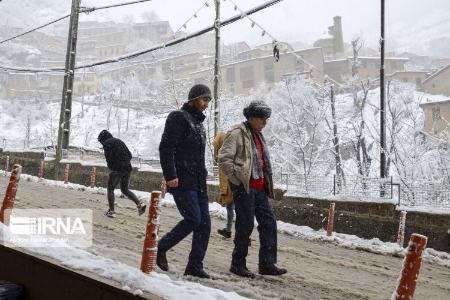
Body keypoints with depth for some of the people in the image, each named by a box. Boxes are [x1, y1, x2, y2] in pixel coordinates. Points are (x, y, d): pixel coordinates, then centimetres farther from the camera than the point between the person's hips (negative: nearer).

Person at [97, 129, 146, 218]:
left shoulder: (106, 143, 2)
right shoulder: (119, 141, 23)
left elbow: (109, 157, -11)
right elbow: (130, 155, 17)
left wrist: (111, 167, 5)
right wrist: (126, 164, 15)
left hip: (117, 169, -6)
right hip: (127, 168, 7)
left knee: (110, 189, 10)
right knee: (125, 190, 17)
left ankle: (111, 211, 6)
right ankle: (140, 204, 0)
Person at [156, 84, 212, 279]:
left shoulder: (198, 122, 21)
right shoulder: (178, 117, -7)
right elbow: (166, 147, -16)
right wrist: (170, 175, -22)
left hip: (198, 182, 9)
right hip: (182, 181, -9)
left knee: (205, 223, 3)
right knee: (193, 220, -11)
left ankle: (195, 266, 10)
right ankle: (160, 248, 8)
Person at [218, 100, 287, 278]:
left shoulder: (258, 136, 18)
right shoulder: (237, 133, -9)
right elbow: (224, 159, -15)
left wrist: (268, 184, 18)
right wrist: (237, 180, -13)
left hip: (259, 187, 9)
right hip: (244, 187, -9)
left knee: (269, 222, 6)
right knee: (245, 225, -3)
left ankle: (267, 263, 15)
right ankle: (238, 264, 12)